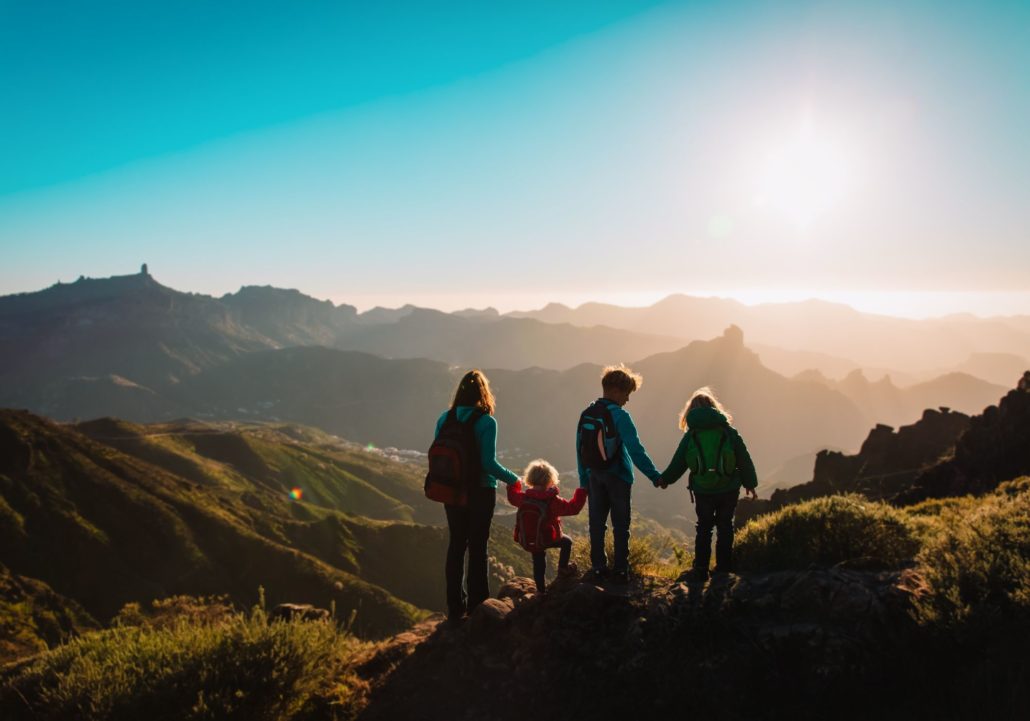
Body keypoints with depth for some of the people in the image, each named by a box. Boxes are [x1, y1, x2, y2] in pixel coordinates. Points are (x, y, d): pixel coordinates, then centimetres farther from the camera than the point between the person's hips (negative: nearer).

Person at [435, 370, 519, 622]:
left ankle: (456, 606, 20)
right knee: (477, 547, 5)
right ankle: (477, 605, 14)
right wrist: (512, 479, -4)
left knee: (456, 545, 12)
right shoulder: (486, 422, -15)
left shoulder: (445, 419, 0)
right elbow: (488, 462, -18)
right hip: (480, 492, -4)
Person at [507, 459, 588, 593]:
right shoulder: (552, 500, -21)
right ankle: (563, 569, 22)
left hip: (528, 539, 5)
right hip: (547, 539, -5)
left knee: (538, 562, 21)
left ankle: (541, 589, 27)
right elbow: (572, 508, -18)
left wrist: (513, 483, 31)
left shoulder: (524, 497, -7)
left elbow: (512, 496, 15)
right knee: (566, 542, 21)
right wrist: (582, 492, -10)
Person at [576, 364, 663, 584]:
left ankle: (598, 567, 16)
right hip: (617, 477, -5)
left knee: (597, 523, 12)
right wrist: (655, 476, -17)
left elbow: (580, 449, 7)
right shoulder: (619, 415, -16)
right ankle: (620, 570, 8)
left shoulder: (586, 414, 2)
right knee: (620, 525, 6)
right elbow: (635, 450, -21)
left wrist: (584, 480, 14)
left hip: (594, 476, 5)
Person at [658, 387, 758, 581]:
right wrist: (750, 483, 13)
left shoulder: (690, 435, -4)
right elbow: (744, 460, 1)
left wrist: (665, 479, 18)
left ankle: (700, 570, 13)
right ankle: (723, 567, 19)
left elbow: (678, 463, 1)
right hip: (729, 489, 0)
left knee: (704, 528, 13)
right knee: (725, 527, 14)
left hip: (703, 491, 0)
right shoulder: (729, 431, -3)